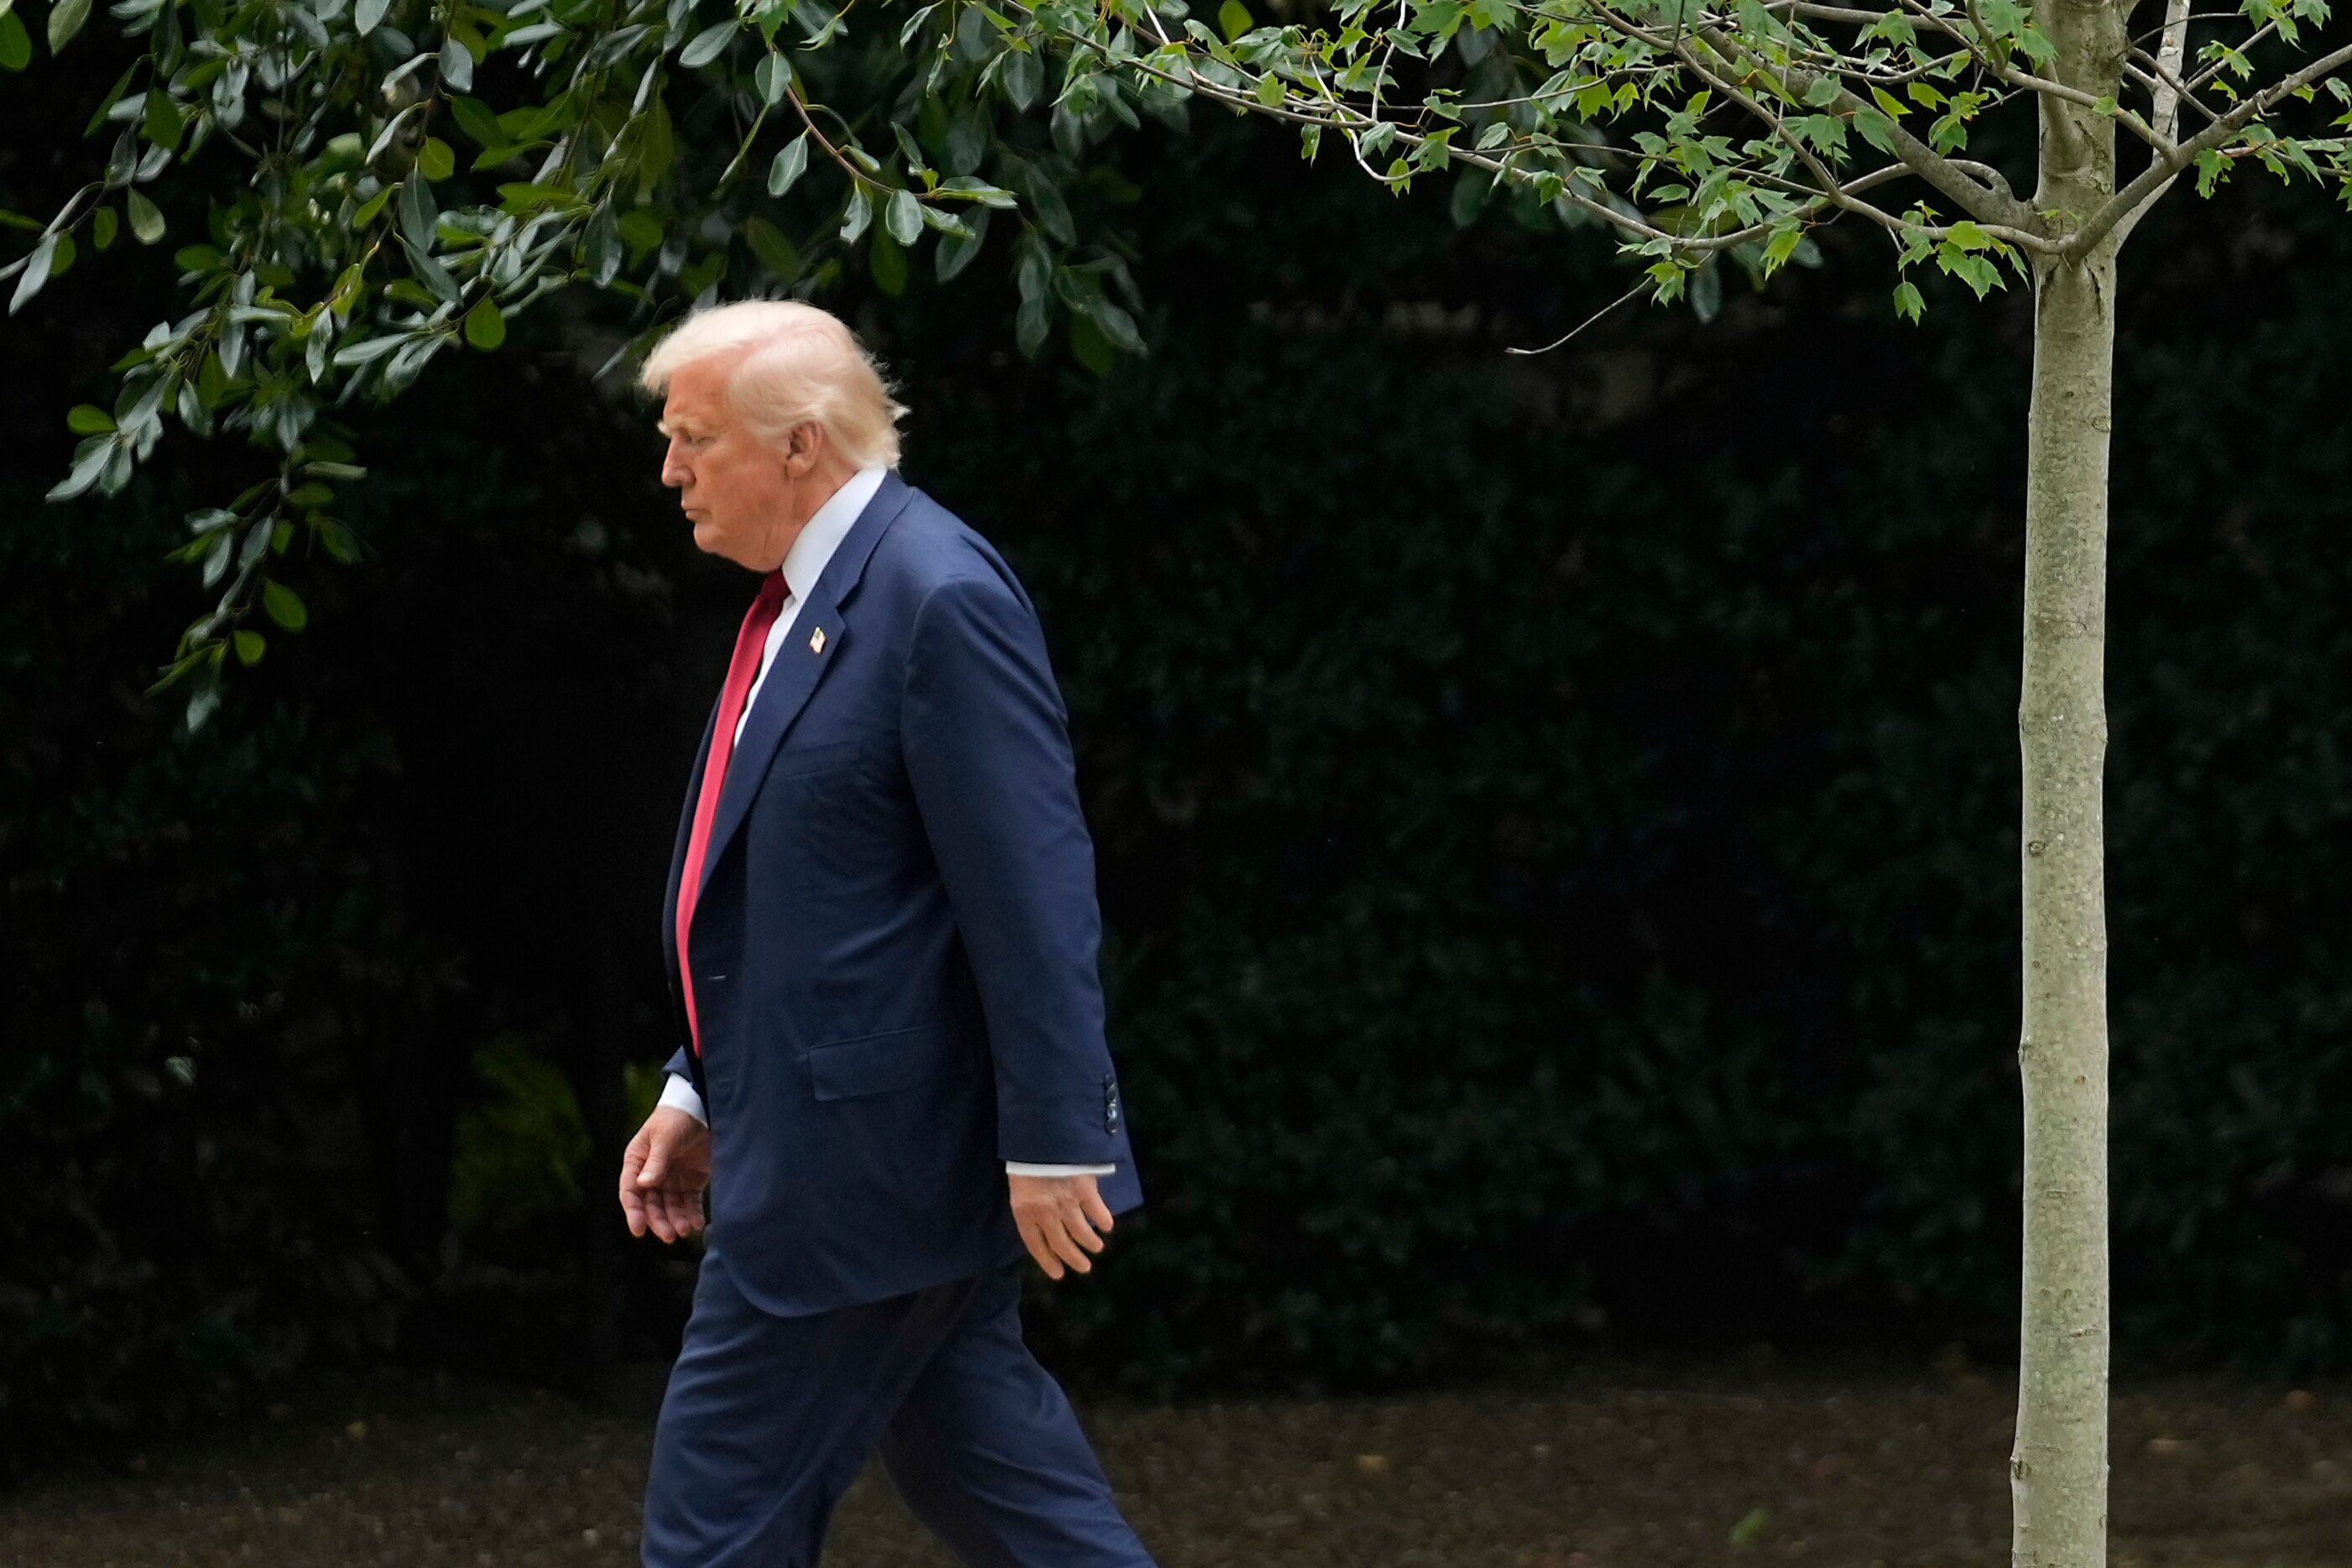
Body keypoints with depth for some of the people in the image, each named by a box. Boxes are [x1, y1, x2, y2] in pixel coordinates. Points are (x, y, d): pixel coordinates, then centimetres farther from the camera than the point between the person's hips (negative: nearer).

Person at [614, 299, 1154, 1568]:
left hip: (868, 1159, -10)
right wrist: (700, 1089, 19)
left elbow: (1033, 892, -21)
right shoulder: (802, 596, 12)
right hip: (835, 1136, 10)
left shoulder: (938, 599, -18)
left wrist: (1053, 1140, -22)